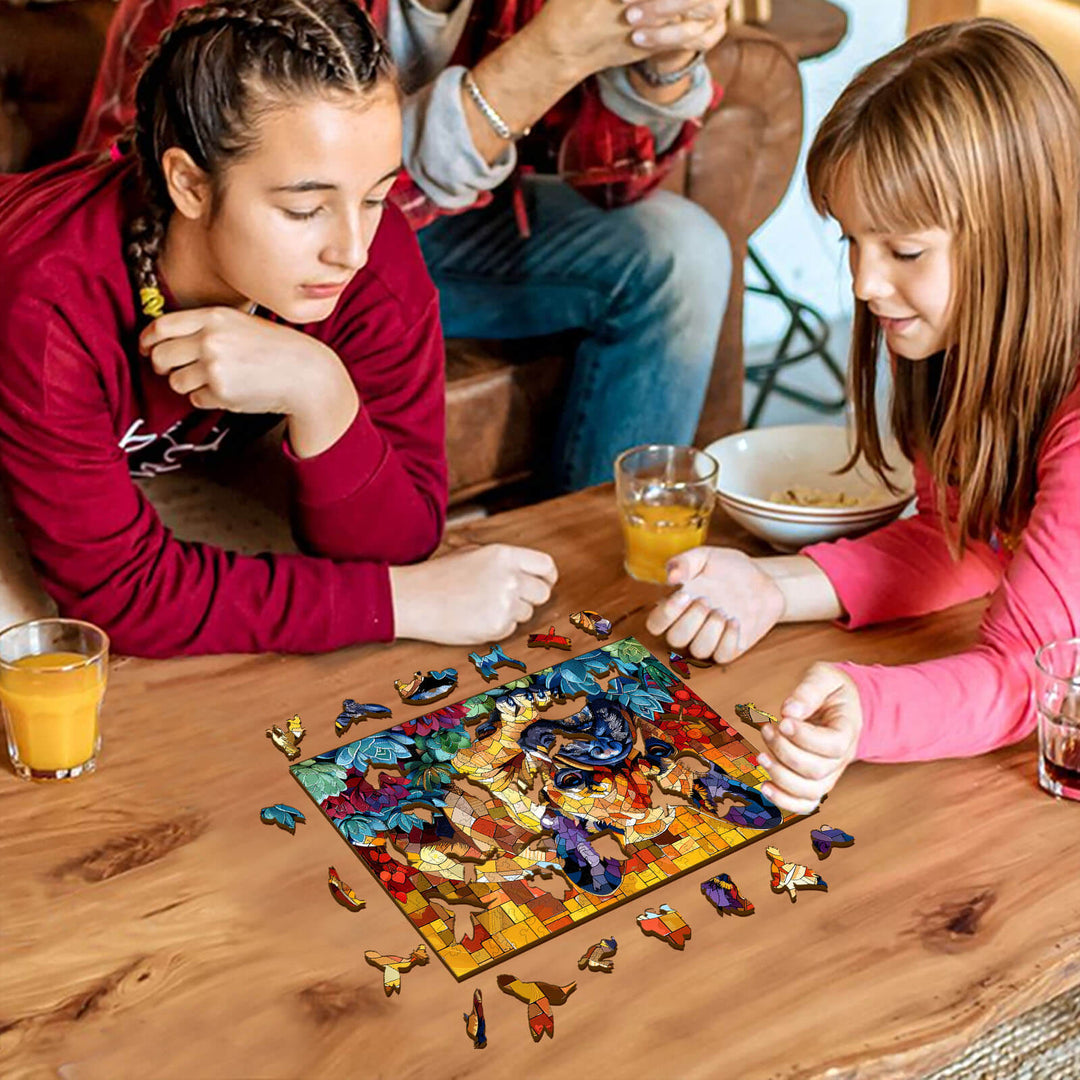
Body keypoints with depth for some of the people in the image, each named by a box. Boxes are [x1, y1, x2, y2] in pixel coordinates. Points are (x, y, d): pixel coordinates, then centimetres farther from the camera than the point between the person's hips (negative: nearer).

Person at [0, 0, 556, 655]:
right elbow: (121, 592, -37)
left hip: (186, 475, 3)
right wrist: (404, 600, -38)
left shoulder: (378, 258, -29)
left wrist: (320, 392, -46)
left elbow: (393, 547, -27)